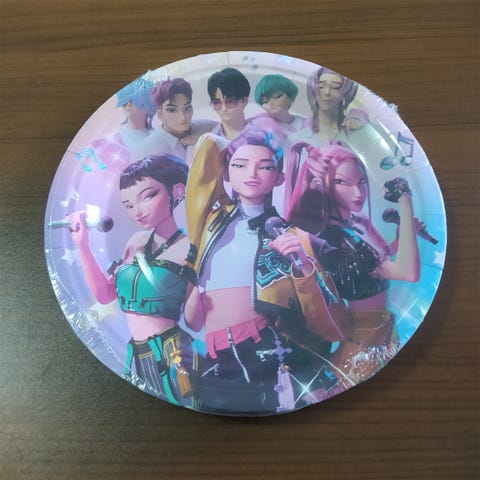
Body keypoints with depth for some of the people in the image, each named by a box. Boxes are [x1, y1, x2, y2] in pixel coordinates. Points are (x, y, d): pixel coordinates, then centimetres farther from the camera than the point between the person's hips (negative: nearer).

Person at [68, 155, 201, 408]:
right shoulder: (137, 242, 6)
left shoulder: (191, 246, -15)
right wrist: (82, 244, 3)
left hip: (174, 359, -7)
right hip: (137, 358, 7)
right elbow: (105, 294, 10)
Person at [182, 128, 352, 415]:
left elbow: (334, 330, -3)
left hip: (279, 371, -2)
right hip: (220, 375, 3)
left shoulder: (292, 238, 2)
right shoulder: (214, 215, 10)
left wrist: (304, 267, -17)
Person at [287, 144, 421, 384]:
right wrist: (405, 201, -33)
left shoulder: (356, 222, -2)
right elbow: (409, 272, -36)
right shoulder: (330, 237, -29)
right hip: (364, 341, -9)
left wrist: (403, 233, -2)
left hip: (383, 330, 9)